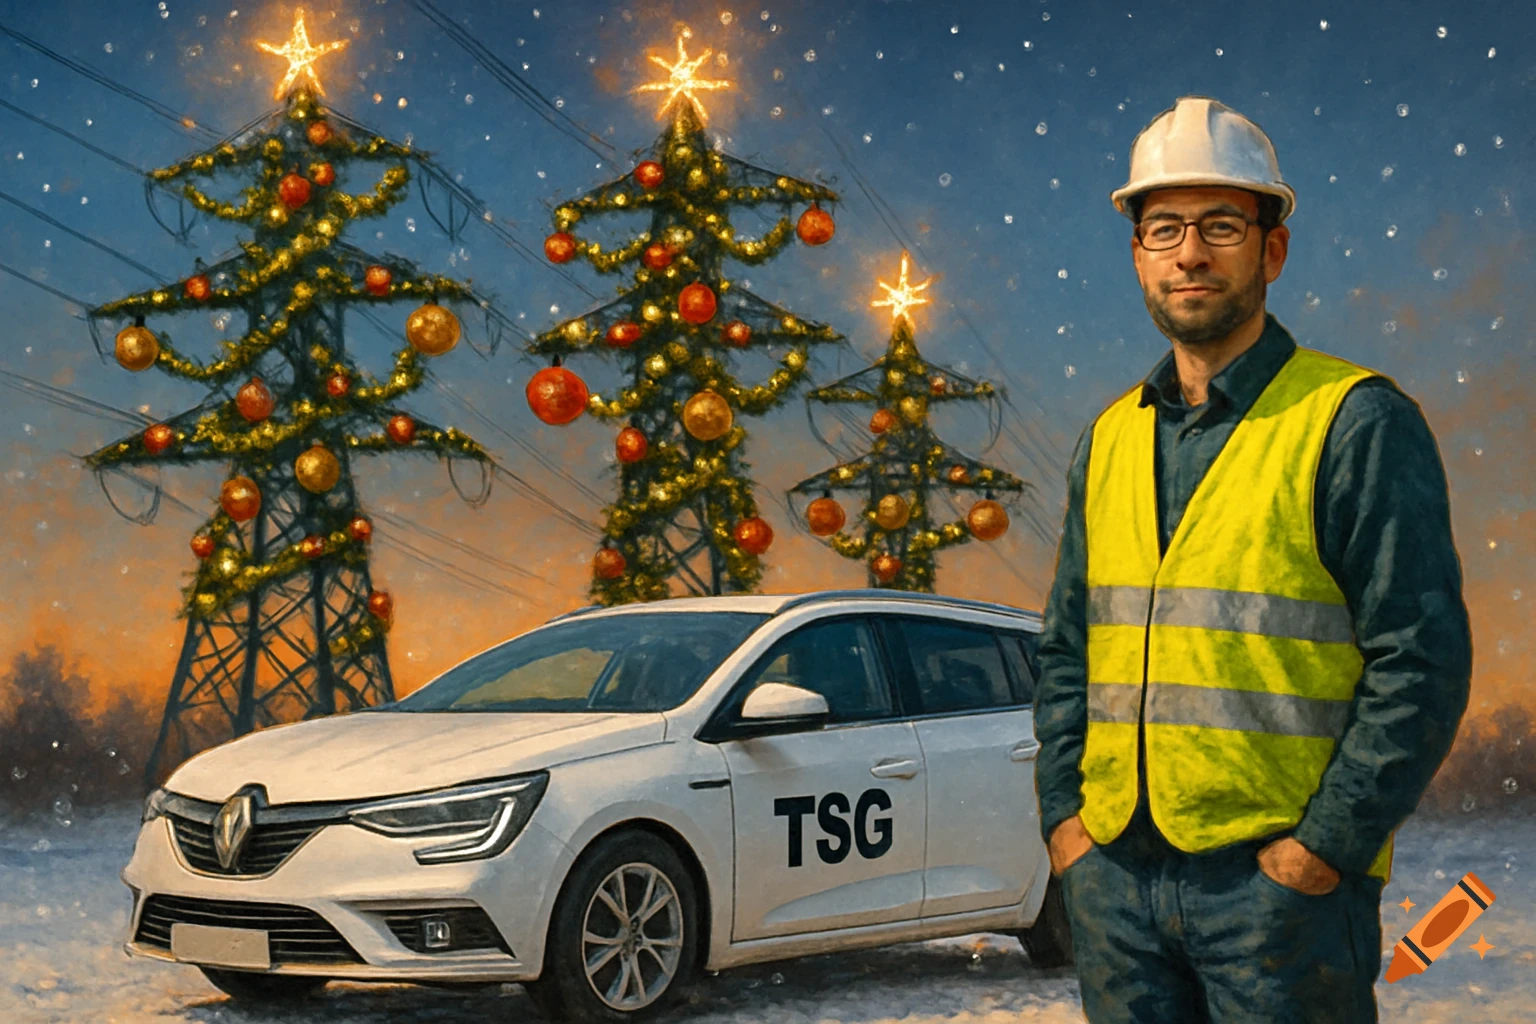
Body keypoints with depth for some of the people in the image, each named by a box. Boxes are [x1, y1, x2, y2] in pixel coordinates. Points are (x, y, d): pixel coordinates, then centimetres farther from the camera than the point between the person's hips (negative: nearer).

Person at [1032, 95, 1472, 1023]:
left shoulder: (1359, 423, -5)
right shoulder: (1110, 438, 12)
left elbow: (1423, 657, -10)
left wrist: (1325, 848, -14)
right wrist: (1063, 813, 5)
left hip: (1281, 876, -5)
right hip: (1114, 872, 5)